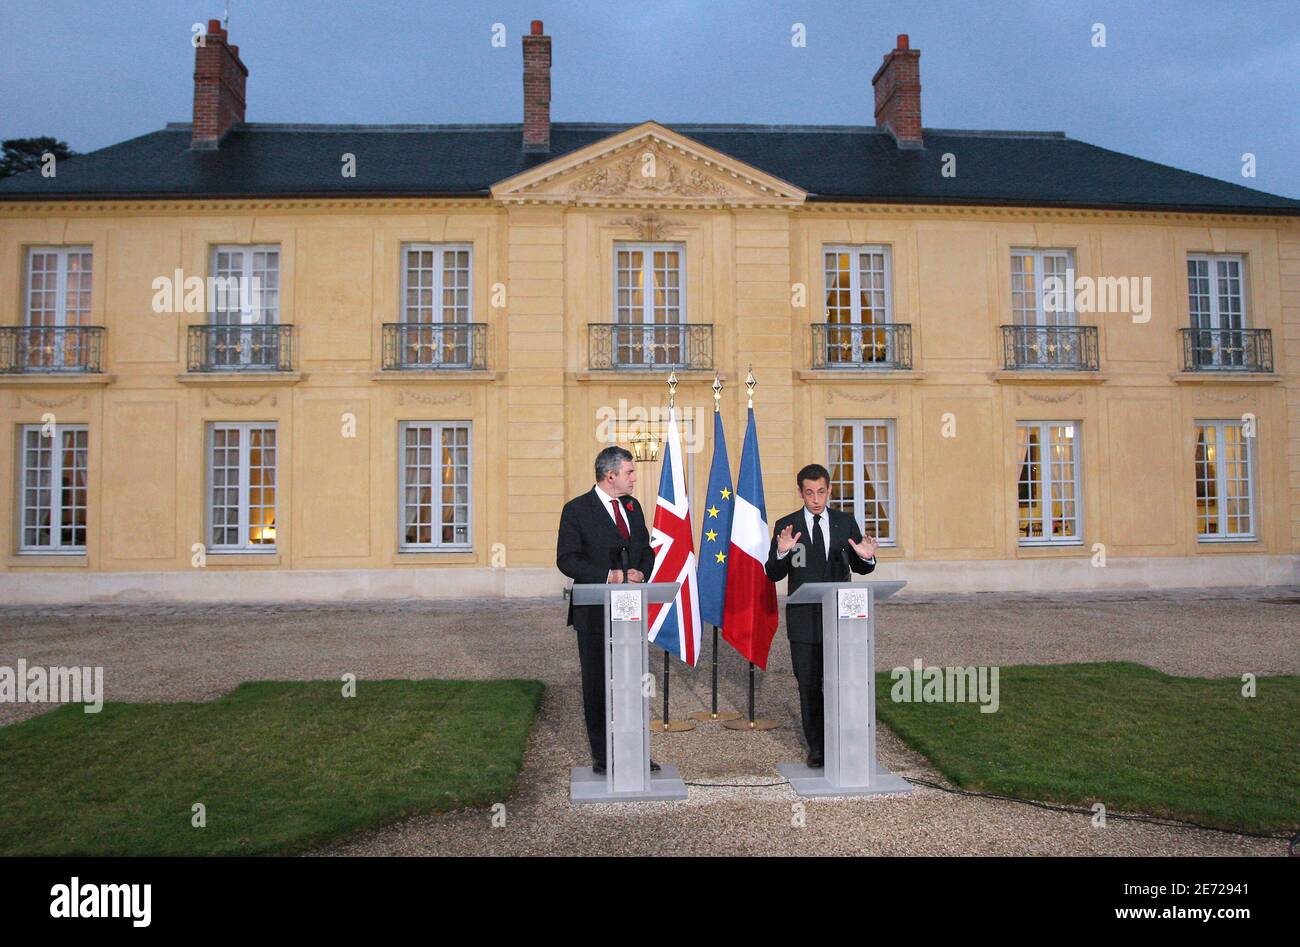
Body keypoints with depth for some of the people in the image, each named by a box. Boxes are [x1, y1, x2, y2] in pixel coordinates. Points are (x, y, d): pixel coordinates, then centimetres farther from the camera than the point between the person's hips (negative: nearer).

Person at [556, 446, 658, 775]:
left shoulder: (633, 506, 12)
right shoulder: (576, 510, -7)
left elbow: (646, 550, 17)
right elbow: (566, 559, -11)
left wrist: (640, 573, -4)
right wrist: (608, 575, -19)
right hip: (595, 612, -5)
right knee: (597, 684, 5)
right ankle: (602, 758, 16)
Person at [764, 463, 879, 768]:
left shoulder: (846, 522, 7)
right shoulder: (786, 526, 2)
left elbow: (860, 568, 10)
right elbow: (773, 574, -3)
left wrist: (866, 557, -13)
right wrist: (782, 552, -23)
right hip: (803, 619, 0)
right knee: (809, 686, 8)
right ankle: (816, 747, 21)